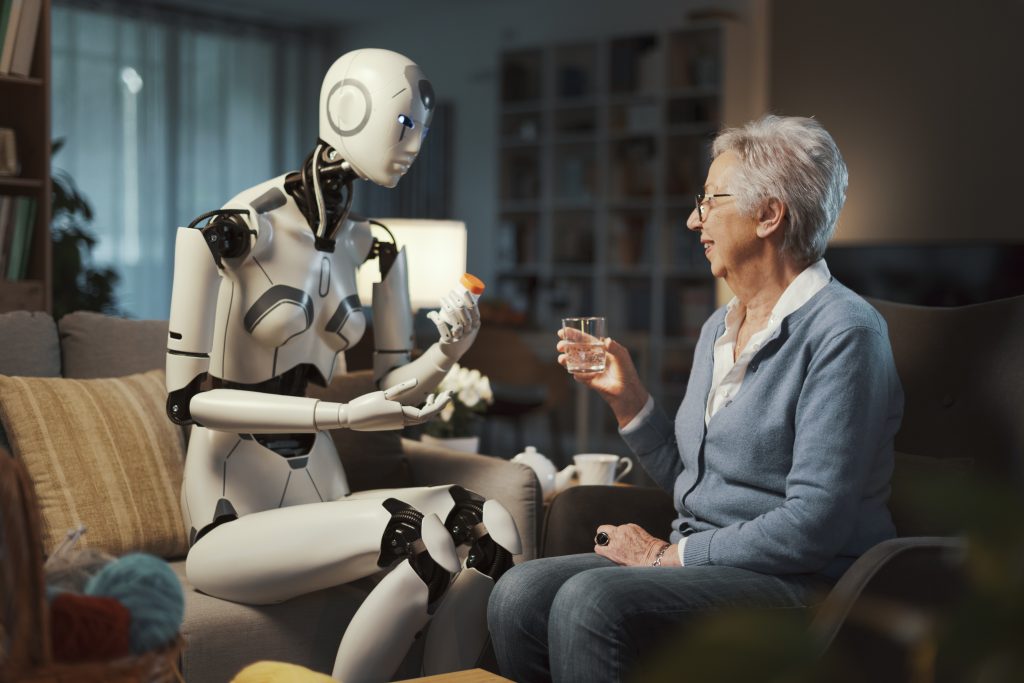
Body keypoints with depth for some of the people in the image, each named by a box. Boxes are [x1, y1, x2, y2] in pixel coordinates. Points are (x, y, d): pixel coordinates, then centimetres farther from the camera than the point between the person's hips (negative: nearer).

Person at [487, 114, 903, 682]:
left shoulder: (842, 332, -13)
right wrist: (626, 396, 8)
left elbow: (812, 524, -19)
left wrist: (670, 554, -13)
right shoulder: (718, 327, 15)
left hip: (800, 584, -7)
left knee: (591, 603, -29)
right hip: (700, 566, 8)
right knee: (519, 594, -15)